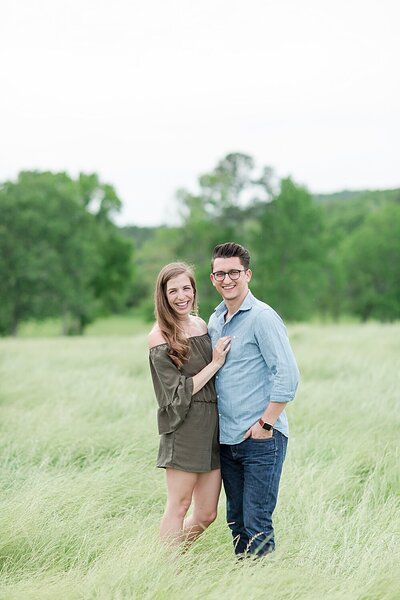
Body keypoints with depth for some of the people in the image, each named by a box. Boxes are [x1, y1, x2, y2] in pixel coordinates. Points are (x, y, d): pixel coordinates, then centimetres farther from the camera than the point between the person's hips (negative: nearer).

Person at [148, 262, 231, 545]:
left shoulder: (201, 325, 11)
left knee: (206, 514, 8)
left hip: (212, 424, 6)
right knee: (179, 506, -1)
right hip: (184, 428, -6)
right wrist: (215, 363, -10)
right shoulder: (159, 337, -8)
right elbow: (179, 392, -12)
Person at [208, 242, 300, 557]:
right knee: (236, 520, 14)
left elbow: (288, 375, -16)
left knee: (256, 524, -5)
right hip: (227, 438, 8)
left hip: (262, 439, -8)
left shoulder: (262, 317, -11)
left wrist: (265, 423, -16)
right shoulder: (214, 321, 13)